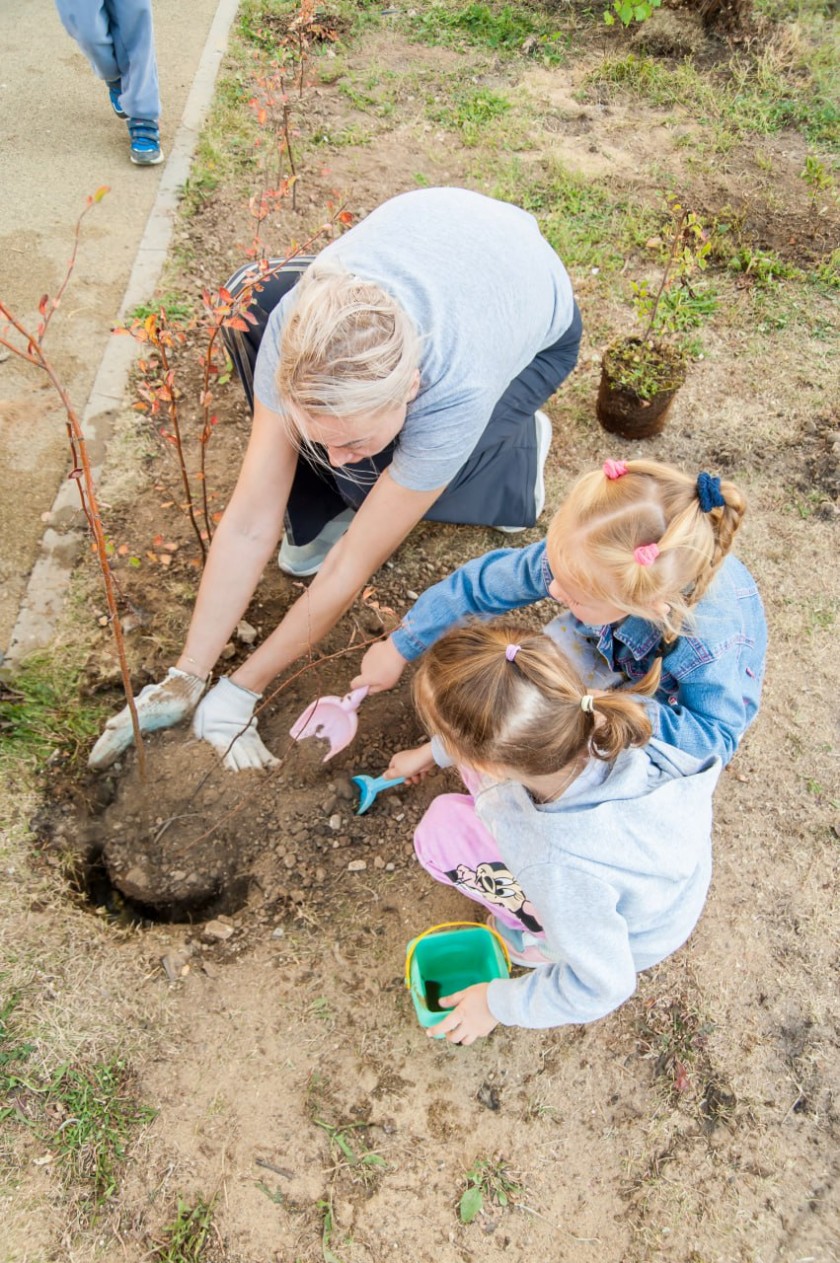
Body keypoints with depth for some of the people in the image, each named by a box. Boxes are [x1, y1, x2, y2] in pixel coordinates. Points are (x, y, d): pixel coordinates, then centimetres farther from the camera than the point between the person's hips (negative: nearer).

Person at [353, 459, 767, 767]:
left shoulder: (708, 645, -47)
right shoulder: (577, 556, -36)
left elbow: (717, 739, -34)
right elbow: (485, 581, -22)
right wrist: (400, 647, -12)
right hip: (616, 646, 4)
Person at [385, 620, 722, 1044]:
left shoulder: (560, 866, -46)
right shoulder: (583, 720, -31)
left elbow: (604, 986, -25)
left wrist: (500, 1004, -10)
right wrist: (432, 752, 13)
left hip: (624, 936, -5)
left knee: (441, 831, -12)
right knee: (486, 734, -5)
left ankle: (535, 938, 11)